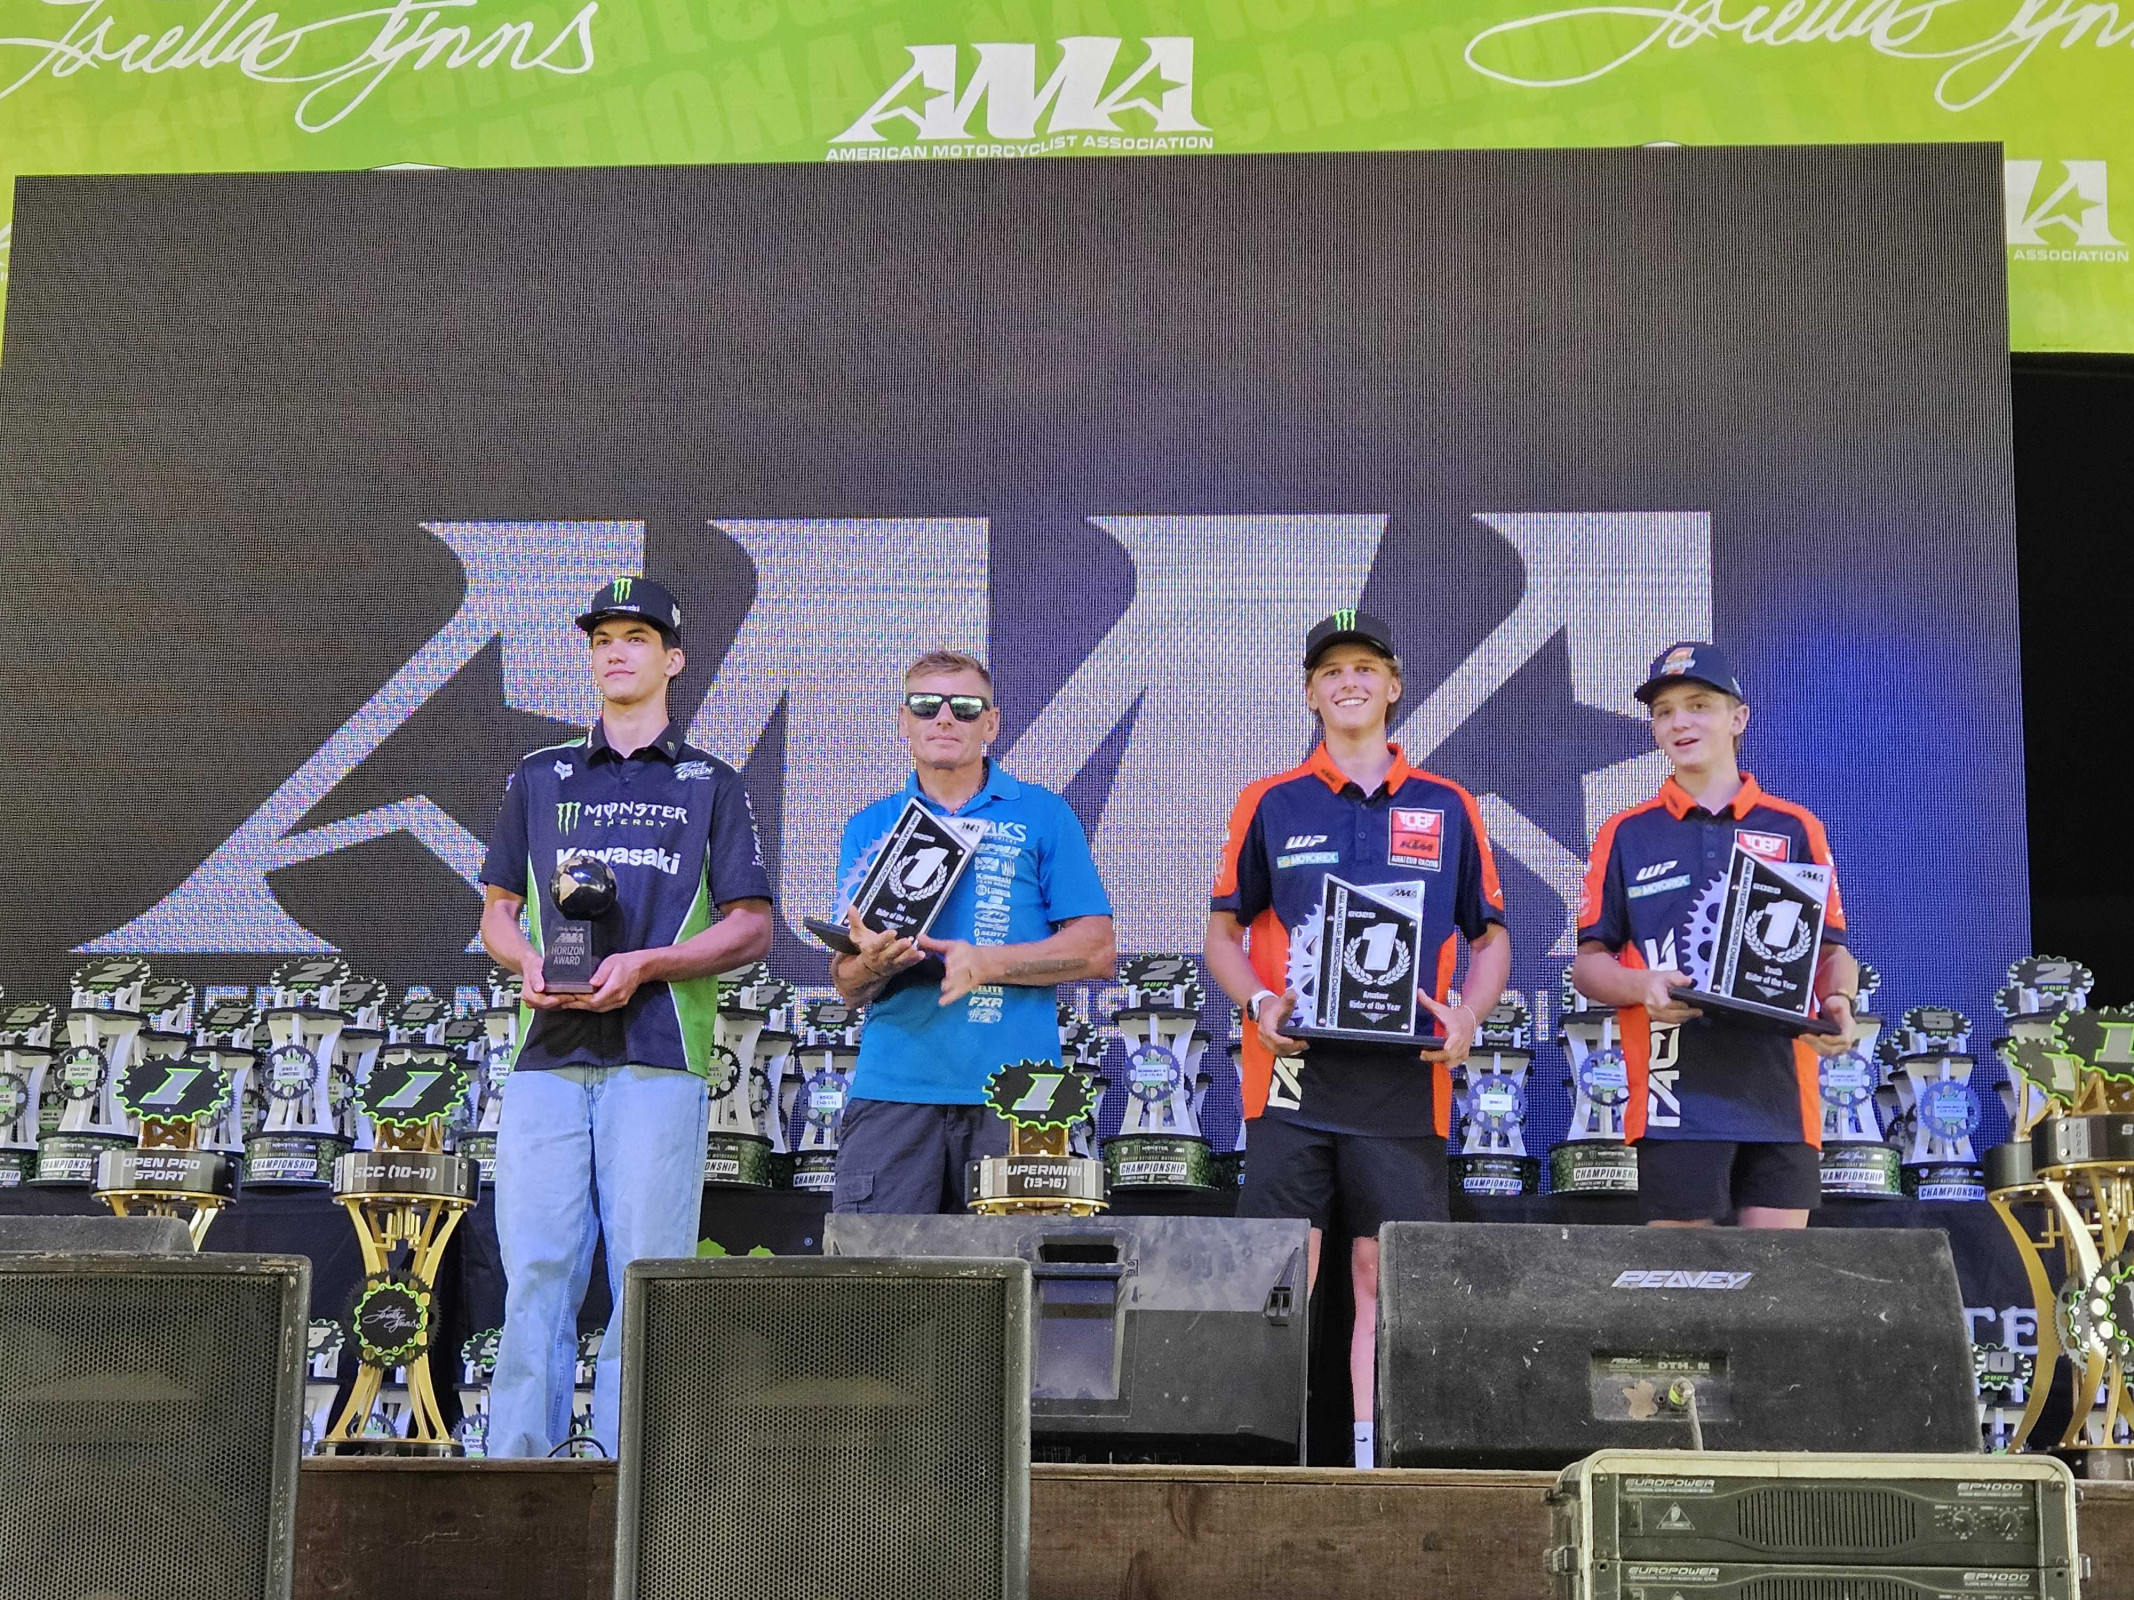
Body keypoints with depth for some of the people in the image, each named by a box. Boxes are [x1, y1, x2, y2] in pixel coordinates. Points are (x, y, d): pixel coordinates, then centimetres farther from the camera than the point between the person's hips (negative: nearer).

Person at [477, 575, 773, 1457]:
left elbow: (751, 927, 5)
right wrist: (527, 960, -3)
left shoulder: (711, 784, 12)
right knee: (535, 1268, -2)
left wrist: (643, 964, -9)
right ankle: (517, 1465, 2)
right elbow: (496, 911, 20)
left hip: (657, 1057, -2)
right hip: (548, 1054, 2)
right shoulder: (539, 777, 19)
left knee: (646, 1269, -5)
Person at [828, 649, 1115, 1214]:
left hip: (1011, 1093, -1)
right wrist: (872, 964, -13)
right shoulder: (869, 829, 15)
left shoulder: (1042, 816, 9)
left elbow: (1097, 949, 3)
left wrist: (987, 962, -12)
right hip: (892, 1087, 1)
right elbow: (846, 984, 12)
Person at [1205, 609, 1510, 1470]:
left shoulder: (1447, 808, 11)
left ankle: (1375, 1459, 6)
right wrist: (1259, 1003, -8)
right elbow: (1224, 933, 12)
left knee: (1386, 1272, 1)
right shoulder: (1270, 803, 9)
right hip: (1293, 1072, -1)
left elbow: (1491, 937, 15)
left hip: (1403, 1077, 1)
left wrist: (1466, 1018, -4)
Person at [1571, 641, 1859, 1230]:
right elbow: (1588, 961, 10)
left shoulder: (1794, 829, 13)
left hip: (1779, 1093, 1)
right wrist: (1642, 986, -12)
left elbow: (1831, 951, 14)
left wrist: (1837, 1001, -9)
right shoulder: (1627, 834, 11)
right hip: (1677, 1092, -1)